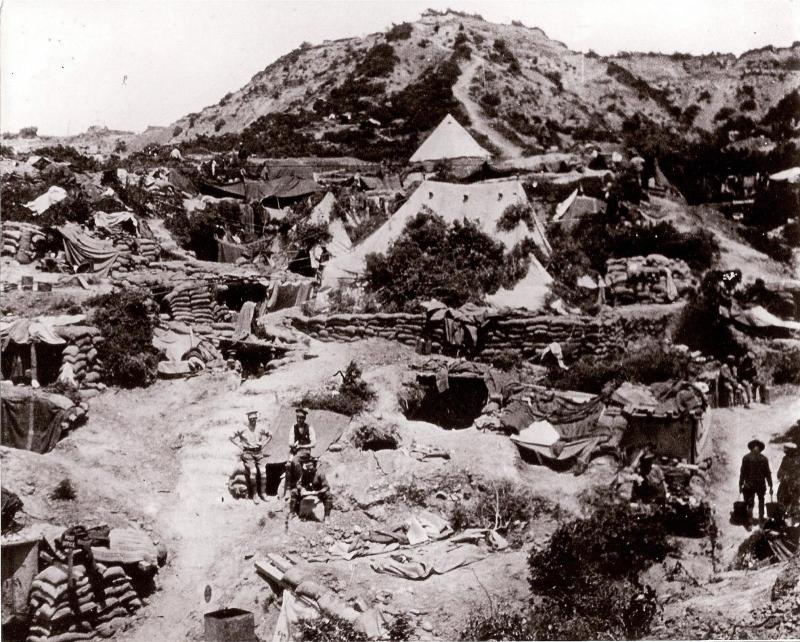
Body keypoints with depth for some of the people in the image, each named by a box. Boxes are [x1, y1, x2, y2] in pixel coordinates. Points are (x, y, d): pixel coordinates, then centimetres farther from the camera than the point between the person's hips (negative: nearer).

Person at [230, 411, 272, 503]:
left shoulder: (260, 430, 8)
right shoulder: (243, 430, 0)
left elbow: (270, 435, 24)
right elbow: (232, 437, 6)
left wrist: (263, 444, 13)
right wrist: (241, 445, 0)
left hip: (259, 453, 3)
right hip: (248, 453, -3)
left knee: (263, 471, -17)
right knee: (253, 471, -23)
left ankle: (263, 493, -8)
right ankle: (254, 495, -17)